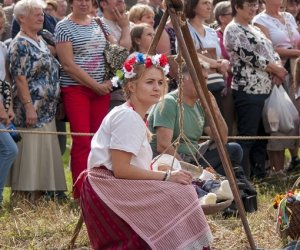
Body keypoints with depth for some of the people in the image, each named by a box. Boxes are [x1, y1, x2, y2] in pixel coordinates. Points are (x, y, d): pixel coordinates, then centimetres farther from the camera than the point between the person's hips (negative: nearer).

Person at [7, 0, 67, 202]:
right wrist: (29, 107, -22)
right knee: (32, 150, -8)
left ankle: (40, 192, 13)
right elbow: (20, 79, -17)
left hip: (47, 109, 9)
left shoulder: (40, 42, 16)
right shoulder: (20, 45, -11)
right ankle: (29, 196, -5)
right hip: (33, 109, -9)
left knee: (45, 150, 9)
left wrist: (53, 105, 19)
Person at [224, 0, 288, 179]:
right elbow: (249, 56, -15)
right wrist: (276, 69, -10)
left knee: (261, 136, 12)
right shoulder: (233, 30, -6)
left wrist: (278, 69, -5)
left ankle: (260, 175, 18)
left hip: (265, 89, 9)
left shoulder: (254, 29, 21)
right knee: (246, 137, -8)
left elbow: (272, 51, 17)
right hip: (248, 90, -9)